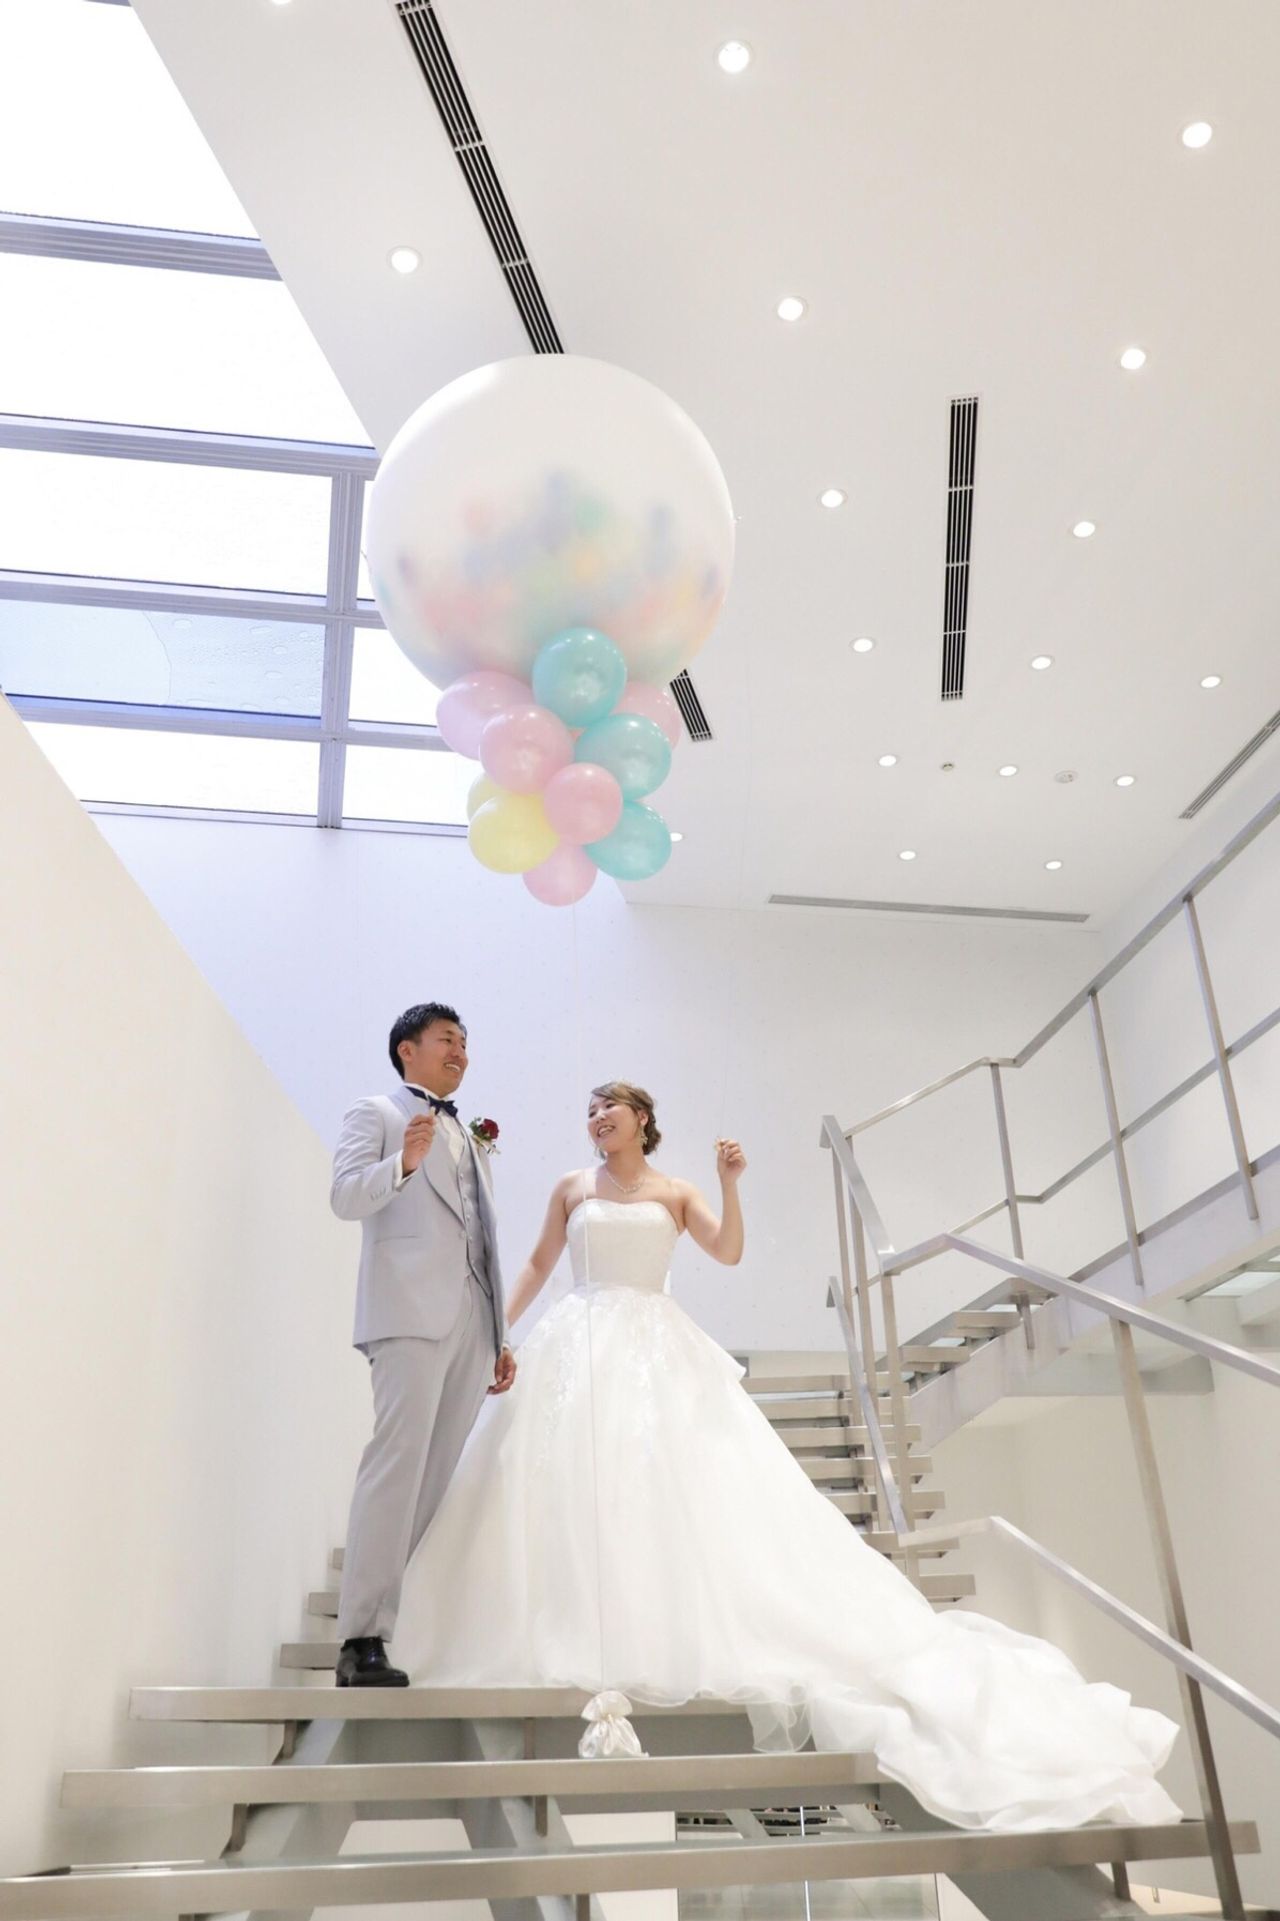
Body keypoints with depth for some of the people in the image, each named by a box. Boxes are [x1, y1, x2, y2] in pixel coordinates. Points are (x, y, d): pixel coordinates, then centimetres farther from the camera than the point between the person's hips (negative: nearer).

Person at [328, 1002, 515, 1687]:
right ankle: (362, 1641, -11)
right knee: (397, 1464, -13)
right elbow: (345, 1197, -6)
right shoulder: (375, 1114, 10)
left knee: (444, 1476, 2)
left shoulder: (469, 1137, 29)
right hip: (410, 1313, -6)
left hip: (470, 1323, 6)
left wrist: (500, 1336, 20)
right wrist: (404, 1163, -24)